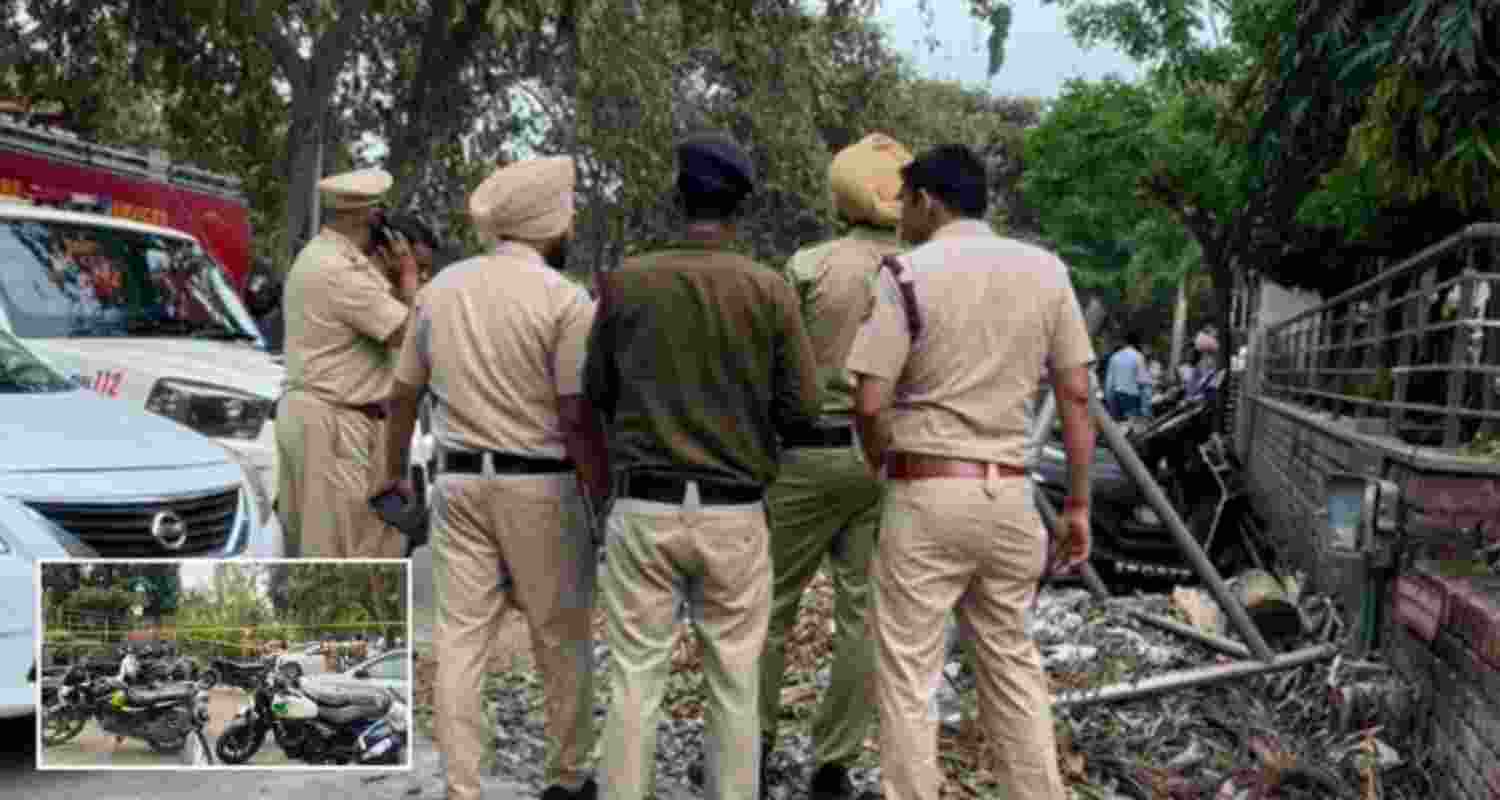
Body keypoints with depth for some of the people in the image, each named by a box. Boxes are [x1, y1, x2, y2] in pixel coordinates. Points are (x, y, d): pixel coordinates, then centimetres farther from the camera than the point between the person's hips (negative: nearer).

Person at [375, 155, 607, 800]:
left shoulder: (441, 287, 7)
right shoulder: (564, 300, -10)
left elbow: (404, 393, 12)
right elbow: (578, 417, -15)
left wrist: (394, 471, 24)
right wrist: (606, 499, -7)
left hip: (458, 481, 5)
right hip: (540, 486, -4)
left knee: (460, 639, 6)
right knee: (562, 640, 10)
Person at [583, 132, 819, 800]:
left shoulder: (624, 282, -3)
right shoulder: (770, 290, -5)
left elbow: (595, 392, 7)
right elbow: (802, 406, -4)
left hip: (644, 508, 0)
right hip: (735, 514, 0)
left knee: (634, 682, 6)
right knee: (735, 686, 11)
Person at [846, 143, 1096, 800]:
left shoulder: (908, 273, -9)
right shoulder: (1046, 270, 5)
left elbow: (869, 403, -13)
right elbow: (1076, 394, 5)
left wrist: (884, 470, 7)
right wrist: (1079, 504, 10)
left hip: (926, 494, -5)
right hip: (1009, 494, 5)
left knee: (907, 675, 4)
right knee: (1011, 663, 17)